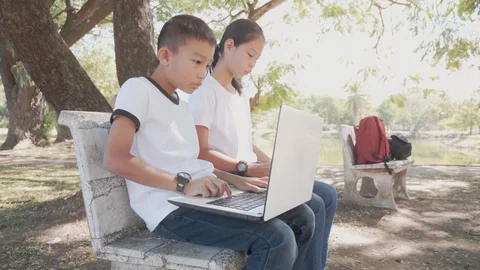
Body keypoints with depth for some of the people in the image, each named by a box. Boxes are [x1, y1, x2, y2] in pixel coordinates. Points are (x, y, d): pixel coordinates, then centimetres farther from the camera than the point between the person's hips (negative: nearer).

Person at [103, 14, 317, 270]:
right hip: (171, 210, -8)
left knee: (301, 218, 4)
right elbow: (114, 159, -16)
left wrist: (234, 179, 5)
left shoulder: (182, 105, 22)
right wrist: (184, 183, -22)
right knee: (277, 238, -24)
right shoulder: (137, 89, -4)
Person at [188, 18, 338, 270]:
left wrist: (273, 163, 3)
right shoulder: (204, 90, -11)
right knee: (313, 206, -18)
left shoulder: (241, 95, 18)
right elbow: (200, 152, -17)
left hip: (253, 175, 9)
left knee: (328, 194, 3)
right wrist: (247, 169, -26)